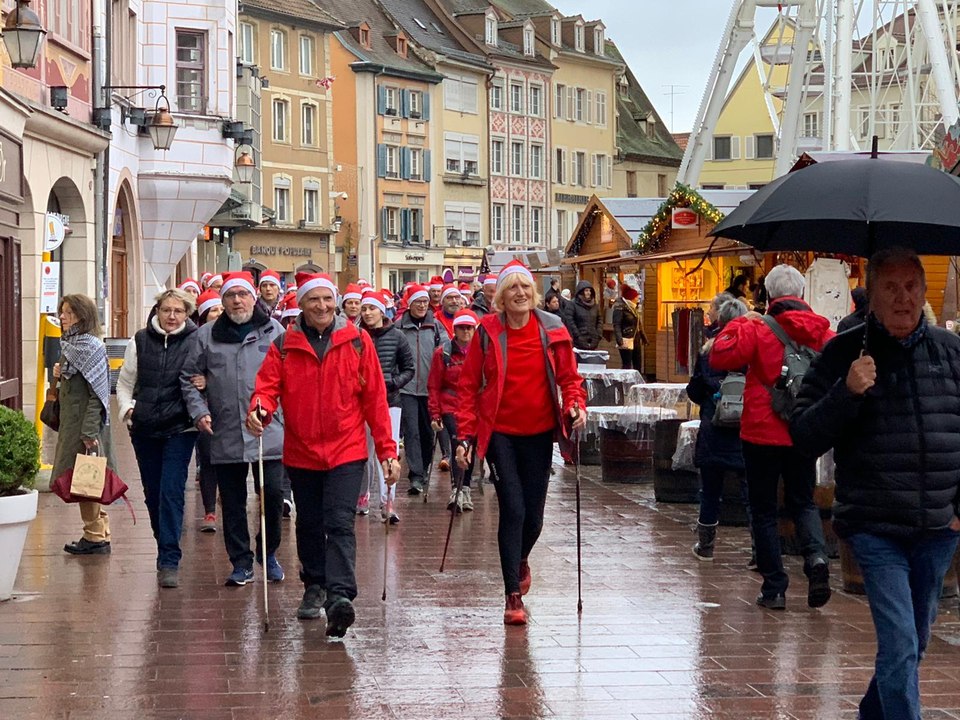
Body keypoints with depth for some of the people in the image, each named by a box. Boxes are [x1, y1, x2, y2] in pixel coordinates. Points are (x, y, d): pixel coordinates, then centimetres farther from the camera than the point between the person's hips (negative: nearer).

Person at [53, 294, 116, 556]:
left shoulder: (90, 346, -14)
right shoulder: (70, 344, 13)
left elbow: (97, 391, -18)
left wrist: (89, 432, -22)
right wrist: (61, 374, 2)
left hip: (86, 424, -9)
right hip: (71, 423, 9)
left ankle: (96, 536, 3)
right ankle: (97, 533, 16)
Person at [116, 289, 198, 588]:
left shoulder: (195, 342, -4)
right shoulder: (140, 341, 5)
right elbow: (125, 382, 15)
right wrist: (127, 408, 0)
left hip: (180, 429, -4)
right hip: (144, 429, 4)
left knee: (171, 492, -11)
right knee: (153, 493, 11)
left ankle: (169, 561, -9)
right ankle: (166, 549, 30)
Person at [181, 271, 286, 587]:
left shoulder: (274, 331, 4)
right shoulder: (207, 335, 6)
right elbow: (188, 377, 12)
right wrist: (198, 411, 0)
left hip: (269, 432, -1)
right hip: (226, 435, 1)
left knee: (273, 494, -3)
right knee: (232, 502, 7)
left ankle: (269, 553, 19)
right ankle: (241, 563, 17)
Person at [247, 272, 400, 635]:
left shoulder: (357, 341, -1)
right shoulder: (284, 345, 1)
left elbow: (375, 398, 0)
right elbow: (268, 384, -6)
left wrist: (387, 450, -1)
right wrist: (259, 409, -31)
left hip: (346, 452, -3)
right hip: (301, 453, 3)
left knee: (339, 524, -16)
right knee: (309, 525, 16)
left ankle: (340, 595, -24)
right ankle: (315, 587, 35)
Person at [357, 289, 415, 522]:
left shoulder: (396, 336, -1)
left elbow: (409, 369, 5)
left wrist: (393, 383, -10)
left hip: (390, 402, 0)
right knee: (365, 452, 11)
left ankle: (386, 502, -8)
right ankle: (363, 495, 30)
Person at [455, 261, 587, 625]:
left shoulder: (552, 330, 0)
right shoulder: (487, 332, -4)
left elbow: (569, 377, 8)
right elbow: (468, 386, -1)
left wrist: (575, 406, -12)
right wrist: (466, 435, -6)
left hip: (538, 434, 2)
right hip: (499, 433, -2)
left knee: (534, 515, 8)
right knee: (513, 510, -10)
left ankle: (521, 559, 42)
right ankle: (513, 596, -2)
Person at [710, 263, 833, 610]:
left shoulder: (758, 329, -12)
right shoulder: (821, 331, -1)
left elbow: (721, 356, -21)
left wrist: (738, 324, -7)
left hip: (763, 433, -3)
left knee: (764, 510, 8)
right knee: (803, 501, 18)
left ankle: (774, 587, 5)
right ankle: (816, 556, -10)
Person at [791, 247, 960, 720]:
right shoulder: (843, 354, -3)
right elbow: (804, 438, -4)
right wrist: (846, 393, -19)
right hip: (875, 528, -4)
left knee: (911, 644, 17)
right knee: (900, 646, -13)